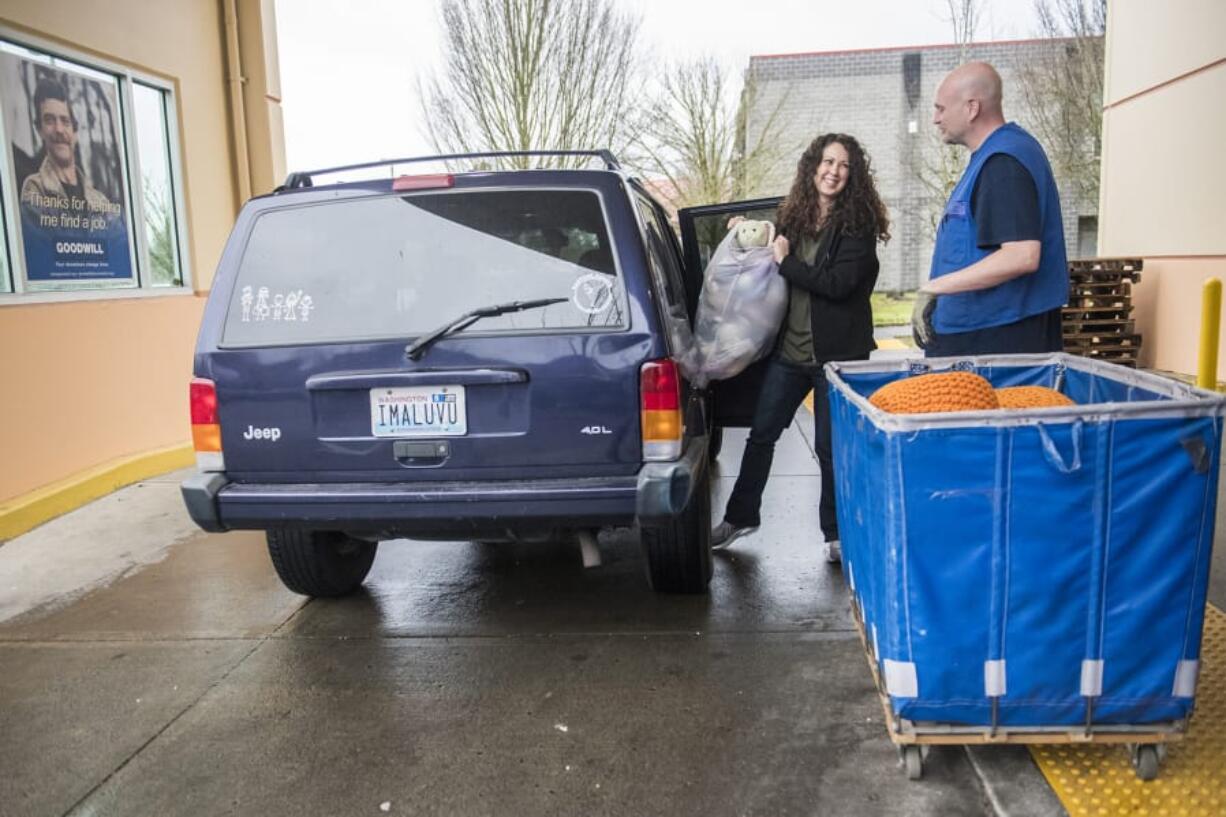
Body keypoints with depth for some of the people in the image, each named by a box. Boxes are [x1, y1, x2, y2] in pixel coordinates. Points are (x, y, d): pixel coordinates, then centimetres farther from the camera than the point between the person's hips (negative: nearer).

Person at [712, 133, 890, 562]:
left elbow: (839, 283, -21)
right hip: (789, 349, 5)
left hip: (836, 354, -5)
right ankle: (740, 517, 28)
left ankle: (836, 534, 22)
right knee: (761, 434, 12)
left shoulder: (858, 224, -9)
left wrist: (786, 260, -16)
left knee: (830, 446, 4)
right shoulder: (794, 216, 7)